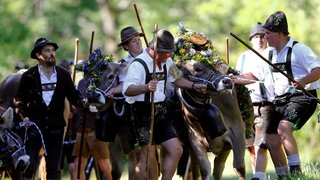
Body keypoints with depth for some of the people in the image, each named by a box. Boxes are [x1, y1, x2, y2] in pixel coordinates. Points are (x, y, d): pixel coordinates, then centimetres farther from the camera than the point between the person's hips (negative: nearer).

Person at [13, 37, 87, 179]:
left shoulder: (63, 75, 6)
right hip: (33, 126, -2)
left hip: (55, 129, 2)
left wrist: (82, 102, -16)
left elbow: (73, 95, 5)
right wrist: (24, 116, -10)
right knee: (28, 167, -5)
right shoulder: (29, 76, -1)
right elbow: (19, 99, 4)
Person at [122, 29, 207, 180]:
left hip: (160, 112, 8)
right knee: (147, 155, -15)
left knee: (176, 150, 5)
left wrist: (193, 86, 16)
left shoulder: (167, 62, 10)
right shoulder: (138, 64, -17)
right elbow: (127, 90, -28)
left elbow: (175, 79, 29)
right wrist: (146, 87, -45)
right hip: (143, 114, -8)